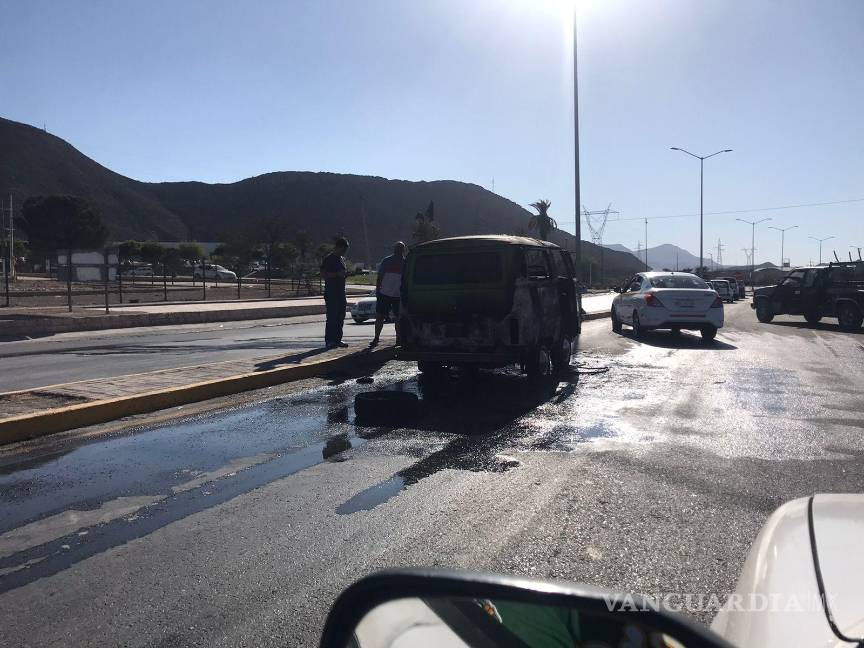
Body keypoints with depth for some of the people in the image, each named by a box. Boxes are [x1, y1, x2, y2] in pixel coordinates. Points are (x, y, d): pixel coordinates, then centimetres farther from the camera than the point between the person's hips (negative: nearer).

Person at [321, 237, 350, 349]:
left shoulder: (342, 259, 18)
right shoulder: (328, 259, -7)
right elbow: (323, 274, -14)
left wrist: (346, 273, 7)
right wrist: (337, 274, -20)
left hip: (341, 292, 8)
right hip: (331, 293, -8)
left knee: (341, 317, 7)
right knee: (332, 317, -9)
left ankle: (337, 339, 14)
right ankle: (329, 340, -5)